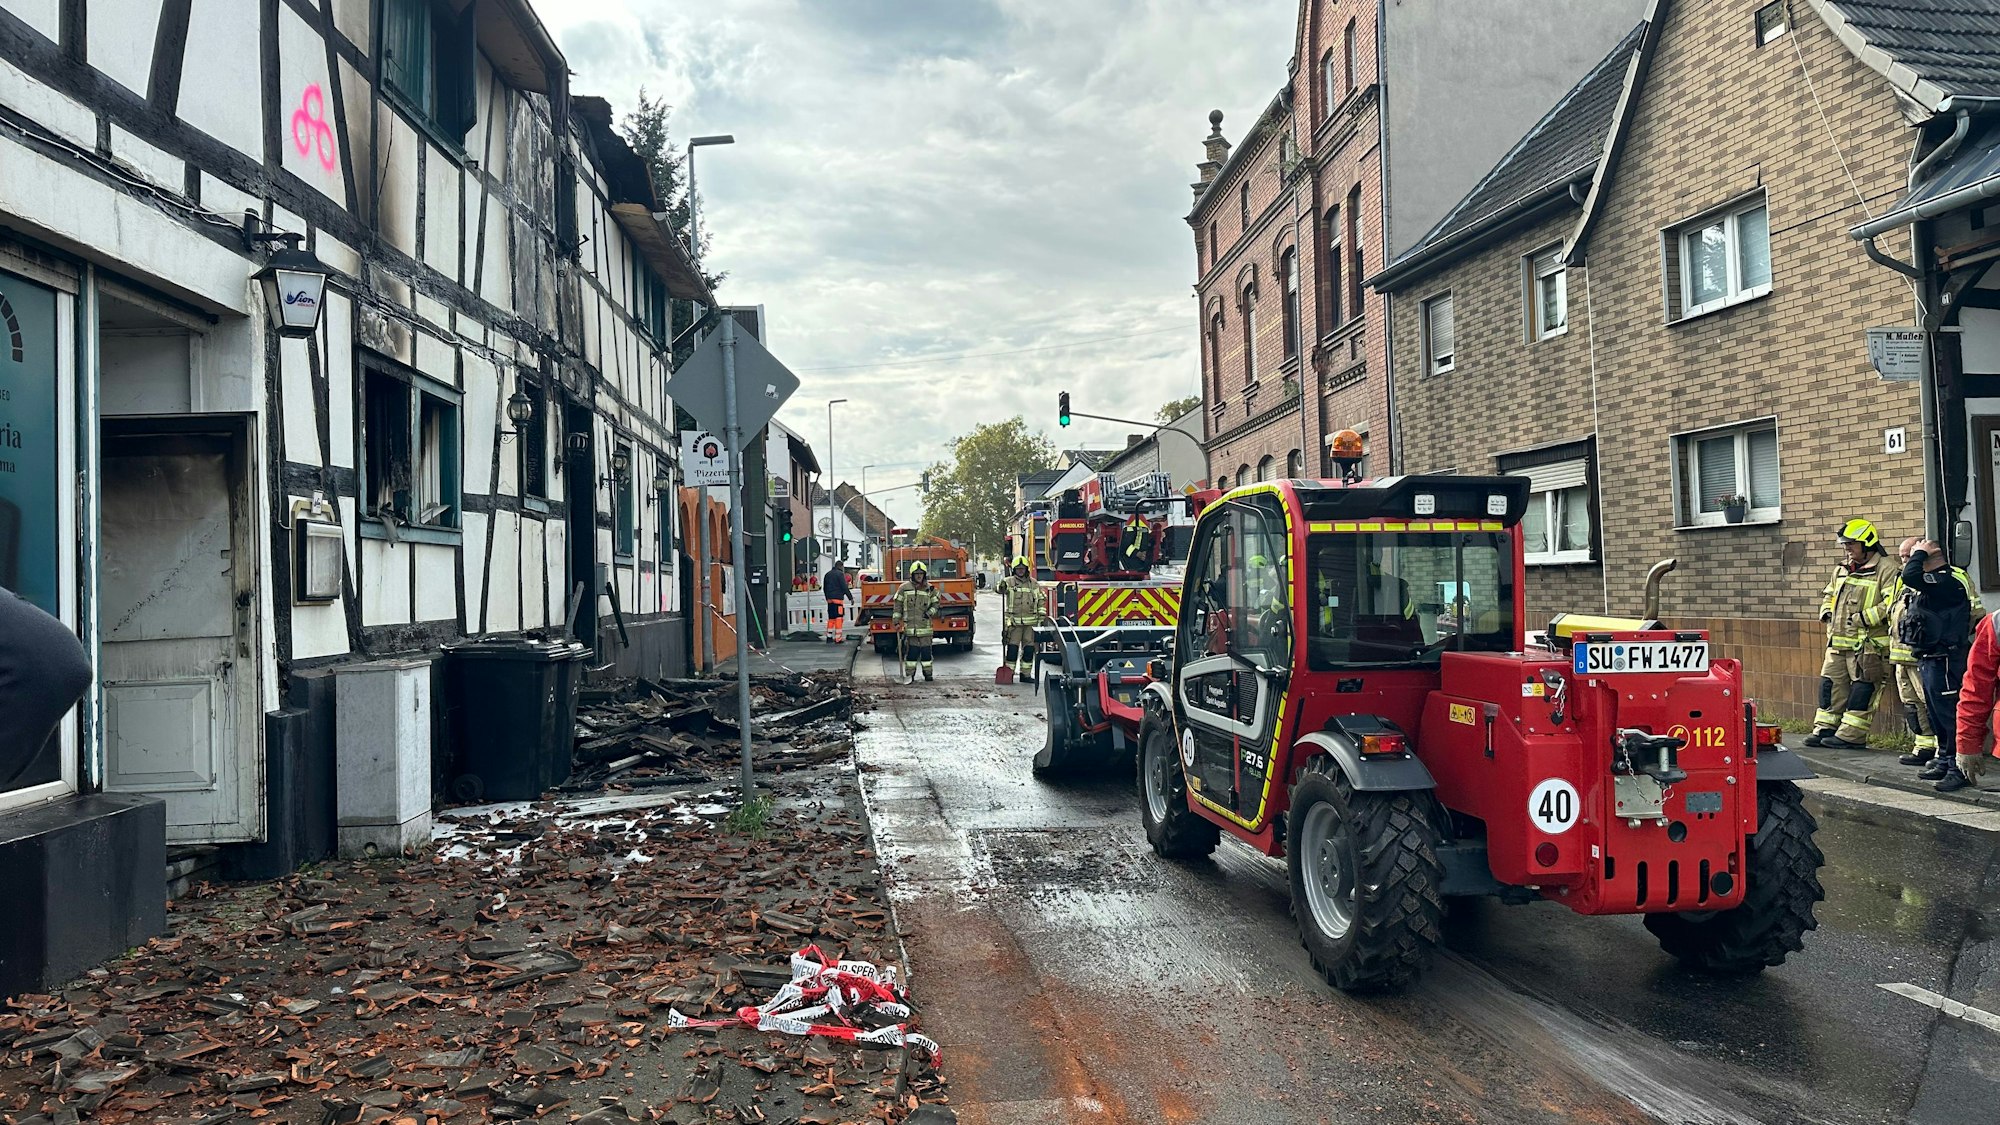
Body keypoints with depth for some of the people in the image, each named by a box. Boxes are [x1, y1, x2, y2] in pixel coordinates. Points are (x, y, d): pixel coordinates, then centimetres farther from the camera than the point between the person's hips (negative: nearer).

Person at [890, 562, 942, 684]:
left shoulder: (930, 589, 7)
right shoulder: (904, 588, 2)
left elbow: (935, 604, 14)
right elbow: (897, 604, 5)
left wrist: (929, 612, -4)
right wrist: (896, 620, 1)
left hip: (925, 625, 2)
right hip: (910, 625, -2)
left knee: (926, 650, 5)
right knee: (911, 651, -3)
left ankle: (928, 674, 15)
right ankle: (909, 675, 3)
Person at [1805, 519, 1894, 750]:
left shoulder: (1883, 571, -8)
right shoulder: (1841, 570, 17)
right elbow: (1829, 594, 33)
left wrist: (1865, 617, -21)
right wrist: (1827, 612, 14)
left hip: (1867, 644, -8)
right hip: (1837, 642, 8)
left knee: (1862, 690, -3)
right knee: (1830, 685, 9)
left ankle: (1851, 735, 1)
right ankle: (1824, 729, 16)